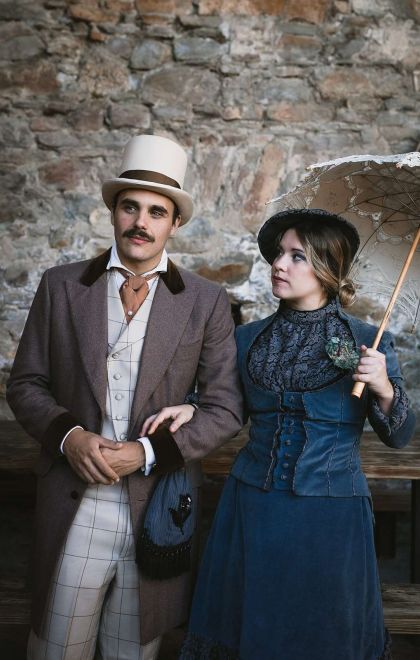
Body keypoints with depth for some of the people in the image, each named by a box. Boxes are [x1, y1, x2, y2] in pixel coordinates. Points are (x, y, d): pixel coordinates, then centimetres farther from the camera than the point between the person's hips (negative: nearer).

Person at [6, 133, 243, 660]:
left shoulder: (206, 301, -1)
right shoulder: (61, 286, 2)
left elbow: (225, 408, -1)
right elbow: (25, 384, 5)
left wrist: (148, 453, -14)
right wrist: (67, 434, -13)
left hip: (159, 510, 0)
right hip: (73, 507, 1)